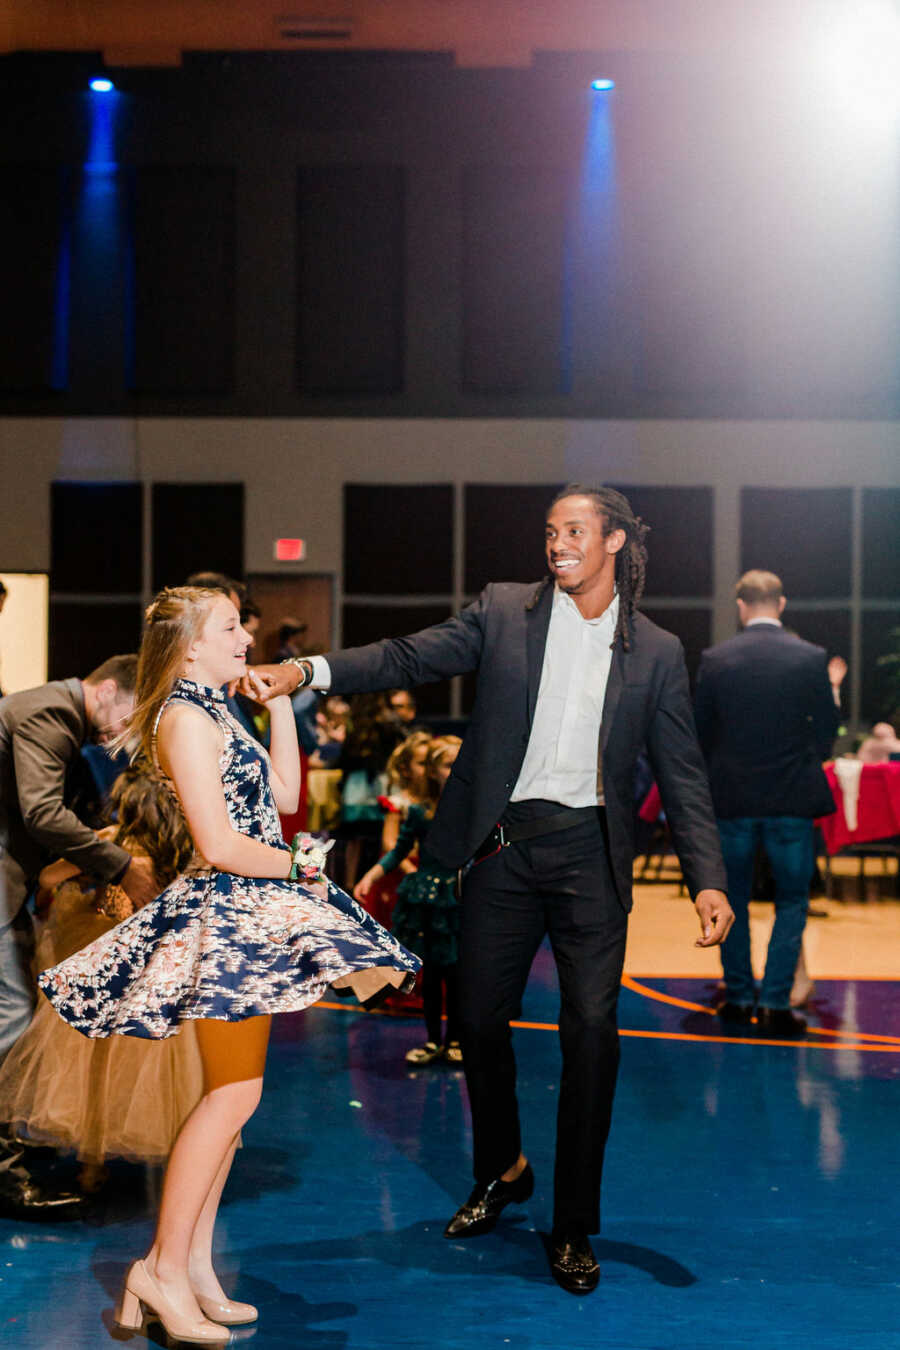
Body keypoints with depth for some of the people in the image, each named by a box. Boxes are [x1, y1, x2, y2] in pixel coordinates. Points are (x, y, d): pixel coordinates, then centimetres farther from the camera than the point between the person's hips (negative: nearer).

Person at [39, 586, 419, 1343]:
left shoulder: (215, 715, 17)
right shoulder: (186, 720, -14)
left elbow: (284, 797, 16)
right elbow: (220, 846, -19)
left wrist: (280, 705, 15)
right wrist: (301, 868, -5)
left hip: (247, 915, 10)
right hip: (225, 913, -10)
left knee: (230, 1097, 9)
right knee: (233, 1094, -9)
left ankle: (195, 1270, 14)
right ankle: (164, 1267, -3)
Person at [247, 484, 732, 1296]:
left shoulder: (656, 651, 5)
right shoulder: (503, 612, 5)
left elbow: (682, 773, 4)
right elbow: (409, 657, 1)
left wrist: (707, 880, -5)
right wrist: (307, 671, -14)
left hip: (588, 849, -1)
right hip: (504, 846, 1)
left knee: (592, 1029, -7)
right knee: (479, 1017, 8)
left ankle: (574, 1227, 6)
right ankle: (502, 1172, 34)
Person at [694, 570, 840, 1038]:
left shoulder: (715, 659, -5)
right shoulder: (810, 658, -7)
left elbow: (698, 730, 2)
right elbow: (828, 727, 1)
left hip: (732, 797, 1)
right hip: (791, 797, -1)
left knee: (733, 900, 16)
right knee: (792, 901, 9)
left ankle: (739, 996, 20)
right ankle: (775, 1003, 0)